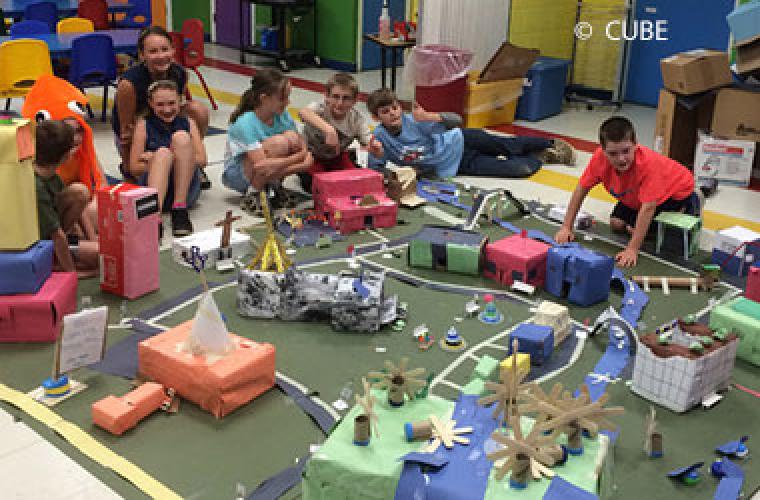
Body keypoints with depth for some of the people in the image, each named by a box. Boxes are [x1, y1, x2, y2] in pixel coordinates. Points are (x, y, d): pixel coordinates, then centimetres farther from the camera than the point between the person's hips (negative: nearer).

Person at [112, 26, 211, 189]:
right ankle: (127, 166, 10)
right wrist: (128, 167, -18)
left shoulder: (179, 74, -21)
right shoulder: (130, 83, -33)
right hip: (135, 133, -4)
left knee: (199, 110, -22)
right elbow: (125, 131, -24)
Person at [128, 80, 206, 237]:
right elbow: (134, 168, 1)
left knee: (181, 137, -19)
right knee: (162, 153, -30)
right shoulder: (144, 125, 8)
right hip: (152, 185, -1)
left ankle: (180, 208, -26)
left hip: (186, 189, 1)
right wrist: (159, 162, -13)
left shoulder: (188, 123, 12)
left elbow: (201, 160, 1)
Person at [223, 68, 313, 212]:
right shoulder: (246, 123, -28)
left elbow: (303, 149, -7)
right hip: (236, 174, -6)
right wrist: (299, 157, -32)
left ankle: (274, 185, 1)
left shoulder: (283, 116, -9)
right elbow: (261, 165, -36)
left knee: (293, 137, -21)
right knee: (279, 142, -32)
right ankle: (252, 195, -13)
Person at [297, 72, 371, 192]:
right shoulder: (320, 108, -31)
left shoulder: (357, 119, -20)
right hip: (311, 155, -3)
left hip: (338, 157, 4)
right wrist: (328, 129, -72)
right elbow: (303, 112, -55)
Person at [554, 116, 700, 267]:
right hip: (636, 196, 5)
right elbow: (581, 188, -17)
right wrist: (566, 227, -19)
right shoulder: (600, 157, -29)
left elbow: (648, 208, -45)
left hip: (677, 191, -5)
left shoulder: (648, 163, -43)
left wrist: (632, 249, -48)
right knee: (616, 224, -9)